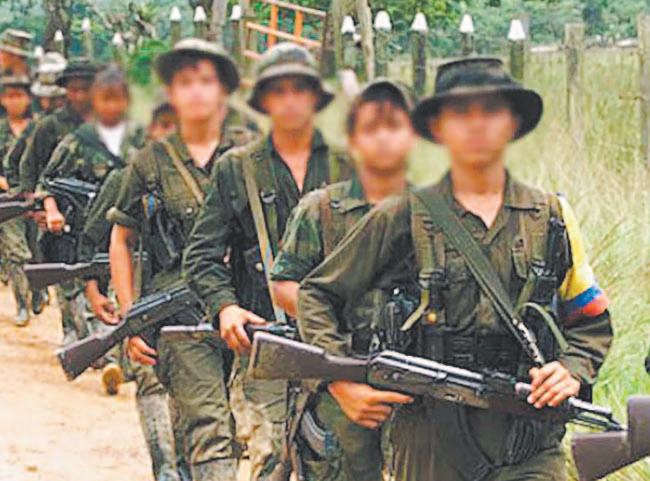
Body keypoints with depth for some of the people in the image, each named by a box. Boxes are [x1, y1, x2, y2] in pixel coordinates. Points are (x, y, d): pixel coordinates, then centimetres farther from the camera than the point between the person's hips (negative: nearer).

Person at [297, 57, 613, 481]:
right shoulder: (402, 219, 3)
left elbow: (593, 321, 19)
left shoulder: (552, 218, 11)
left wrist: (573, 372, -1)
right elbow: (317, 294, 9)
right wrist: (342, 382, -2)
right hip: (431, 444, 0)